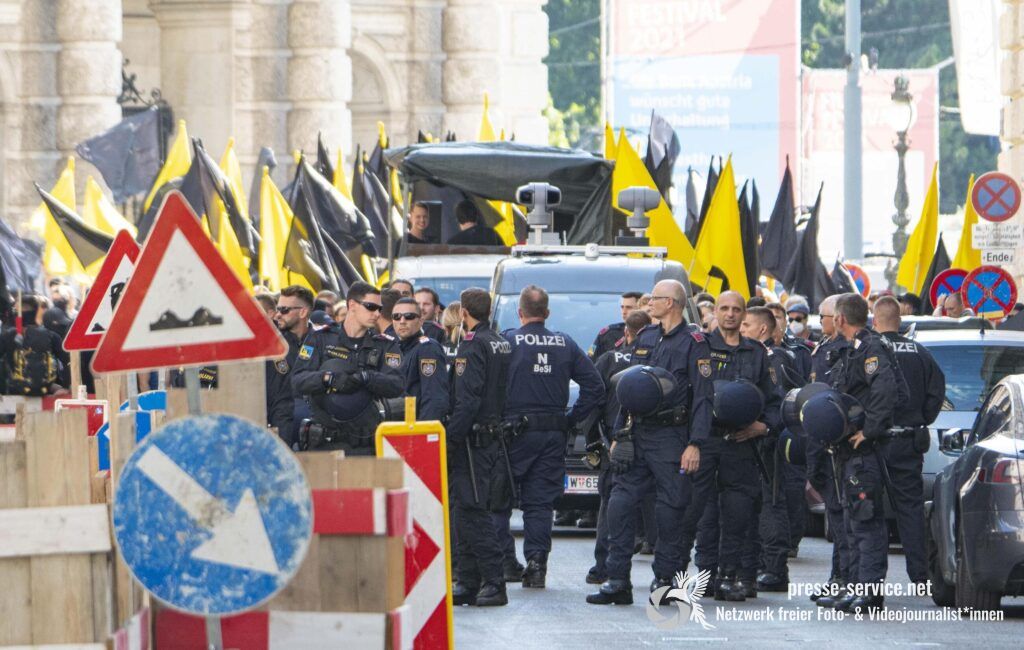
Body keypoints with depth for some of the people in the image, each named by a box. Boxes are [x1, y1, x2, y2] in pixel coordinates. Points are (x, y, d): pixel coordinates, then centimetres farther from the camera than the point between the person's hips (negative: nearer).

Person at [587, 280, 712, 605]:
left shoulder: (693, 344, -5)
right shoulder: (645, 338, 15)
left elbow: (703, 398, -9)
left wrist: (695, 445, -17)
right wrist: (619, 434, 15)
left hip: (670, 438, -6)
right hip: (637, 434, 6)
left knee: (670, 510, -1)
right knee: (620, 504, -2)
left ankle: (665, 577, 10)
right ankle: (617, 581, -2)